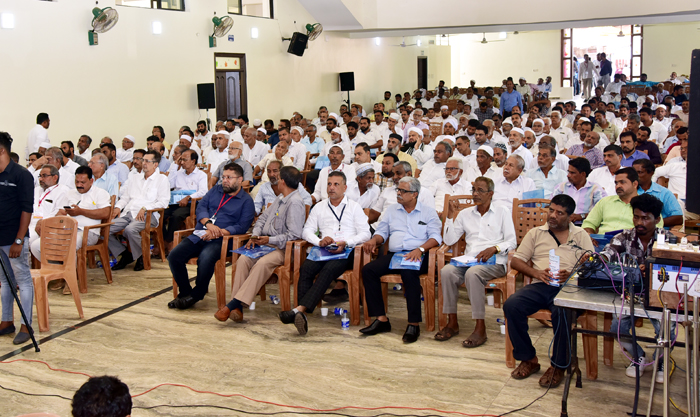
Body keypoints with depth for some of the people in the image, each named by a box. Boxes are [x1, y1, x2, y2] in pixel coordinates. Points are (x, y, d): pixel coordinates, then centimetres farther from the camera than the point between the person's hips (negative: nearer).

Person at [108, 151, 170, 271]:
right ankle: (125, 255, 1)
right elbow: (125, 196, 28)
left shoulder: (162, 179, 7)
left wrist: (145, 208, -16)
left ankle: (142, 256, -12)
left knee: (130, 229, -37)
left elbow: (163, 202, -5)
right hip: (127, 213, 7)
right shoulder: (137, 180, 29)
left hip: (146, 215, -7)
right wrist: (118, 207, 6)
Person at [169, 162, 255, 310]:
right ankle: (185, 292, 1)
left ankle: (196, 295, -12)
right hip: (199, 236, 6)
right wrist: (208, 223, -10)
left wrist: (218, 232, -18)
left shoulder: (246, 201, 6)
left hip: (220, 240, -5)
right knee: (174, 256, -16)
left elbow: (242, 226, -6)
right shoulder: (215, 190, 22)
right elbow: (201, 207, 10)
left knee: (205, 259, -36)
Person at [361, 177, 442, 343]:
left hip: (417, 255, -4)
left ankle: (414, 324, -30)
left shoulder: (428, 213, 11)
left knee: (408, 272, -38)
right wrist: (374, 240, -4)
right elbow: (382, 232, 20)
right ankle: (381, 319, -20)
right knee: (368, 270, -23)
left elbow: (435, 237, -1)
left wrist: (420, 249, -19)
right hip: (393, 254, 4)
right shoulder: (391, 211, 23)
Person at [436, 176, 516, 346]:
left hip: (494, 262, -4)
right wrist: (451, 216, 6)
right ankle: (452, 323, -20)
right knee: (447, 271, -28)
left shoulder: (502, 212, 11)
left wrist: (494, 248, -17)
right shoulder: (465, 214, 21)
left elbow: (511, 242, 2)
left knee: (472, 273, -36)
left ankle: (480, 328, -31)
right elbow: (449, 240, 13)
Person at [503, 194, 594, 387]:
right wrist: (536, 273, -6)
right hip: (539, 285, 3)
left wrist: (572, 275, -14)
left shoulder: (581, 235, 16)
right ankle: (528, 359, -9)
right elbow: (516, 261, 12)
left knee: (562, 313, -36)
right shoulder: (536, 233, 20)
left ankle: (558, 366, -16)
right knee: (511, 305, -26)